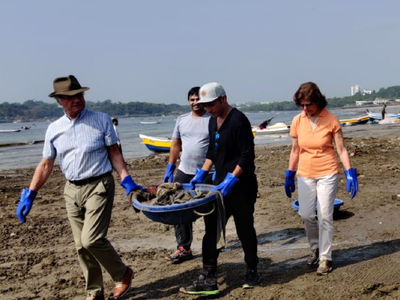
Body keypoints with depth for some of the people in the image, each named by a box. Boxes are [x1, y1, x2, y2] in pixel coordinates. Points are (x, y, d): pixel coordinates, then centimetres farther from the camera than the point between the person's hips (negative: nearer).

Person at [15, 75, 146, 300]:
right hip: (72, 190, 5)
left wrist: (127, 180, -8)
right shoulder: (54, 129, 6)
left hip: (99, 186, -4)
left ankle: (122, 274, 9)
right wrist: (30, 194, 3)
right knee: (81, 246, 9)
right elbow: (46, 165, 9)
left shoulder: (101, 120, -3)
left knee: (92, 239, -16)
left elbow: (114, 153, 0)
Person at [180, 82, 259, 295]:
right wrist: (202, 173, 9)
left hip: (241, 187, -8)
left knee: (245, 230, 7)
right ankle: (207, 279, 7)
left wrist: (231, 179, -25)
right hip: (221, 185, 8)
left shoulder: (238, 120, -16)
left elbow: (247, 155, -20)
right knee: (211, 229, 3)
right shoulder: (213, 121, 11)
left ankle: (252, 271, 28)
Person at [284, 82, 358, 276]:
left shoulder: (331, 120, -11)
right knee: (306, 215, 4)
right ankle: (315, 248, 29)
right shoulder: (297, 121, -3)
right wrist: (289, 176, 8)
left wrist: (350, 174, -15)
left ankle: (325, 258, 13)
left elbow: (341, 150, -8)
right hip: (305, 175, 3)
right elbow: (295, 150, 6)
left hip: (327, 174, -3)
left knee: (325, 216, -2)